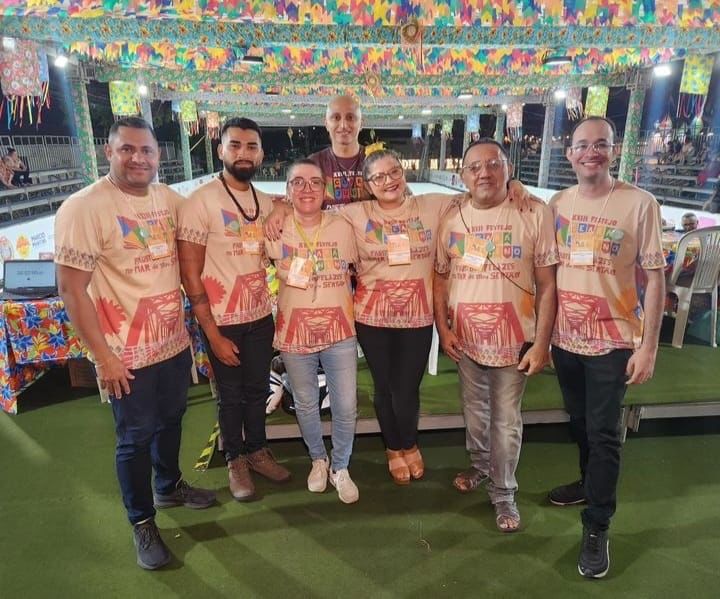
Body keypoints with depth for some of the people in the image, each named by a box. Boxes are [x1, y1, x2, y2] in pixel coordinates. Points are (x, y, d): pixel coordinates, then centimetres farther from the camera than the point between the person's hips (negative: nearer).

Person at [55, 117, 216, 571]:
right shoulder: (83, 208, -17)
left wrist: (191, 323, 10)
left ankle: (169, 486, 49)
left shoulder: (171, 199, 2)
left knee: (171, 420, 23)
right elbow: (72, 289, -16)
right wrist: (103, 354, -16)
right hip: (127, 352, -6)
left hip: (175, 341, 6)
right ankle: (142, 522, 32)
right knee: (136, 438, 10)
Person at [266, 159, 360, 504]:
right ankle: (318, 460, 42)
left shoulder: (342, 227, -4)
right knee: (305, 405, 16)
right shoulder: (276, 230, -6)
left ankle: (340, 468, 30)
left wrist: (352, 307, 3)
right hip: (295, 333, 0)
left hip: (339, 331, 0)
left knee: (346, 407, 4)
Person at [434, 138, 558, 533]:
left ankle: (504, 493, 28)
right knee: (475, 412, 20)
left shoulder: (534, 215, -9)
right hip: (465, 338, 4)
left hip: (514, 339, -3)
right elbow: (440, 278, 7)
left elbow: (547, 285, -8)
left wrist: (541, 342, -11)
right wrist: (443, 329, 0)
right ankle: (480, 467, 45)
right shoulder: (452, 219, 2)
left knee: (506, 421, 8)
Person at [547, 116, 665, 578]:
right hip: (565, 337, 4)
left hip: (614, 340, -4)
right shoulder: (557, 204, 2)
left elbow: (655, 278, -9)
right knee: (579, 422, 20)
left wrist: (648, 345, -13)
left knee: (604, 433, 3)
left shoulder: (640, 203, -10)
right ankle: (590, 482, 45)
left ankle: (597, 528, 18)